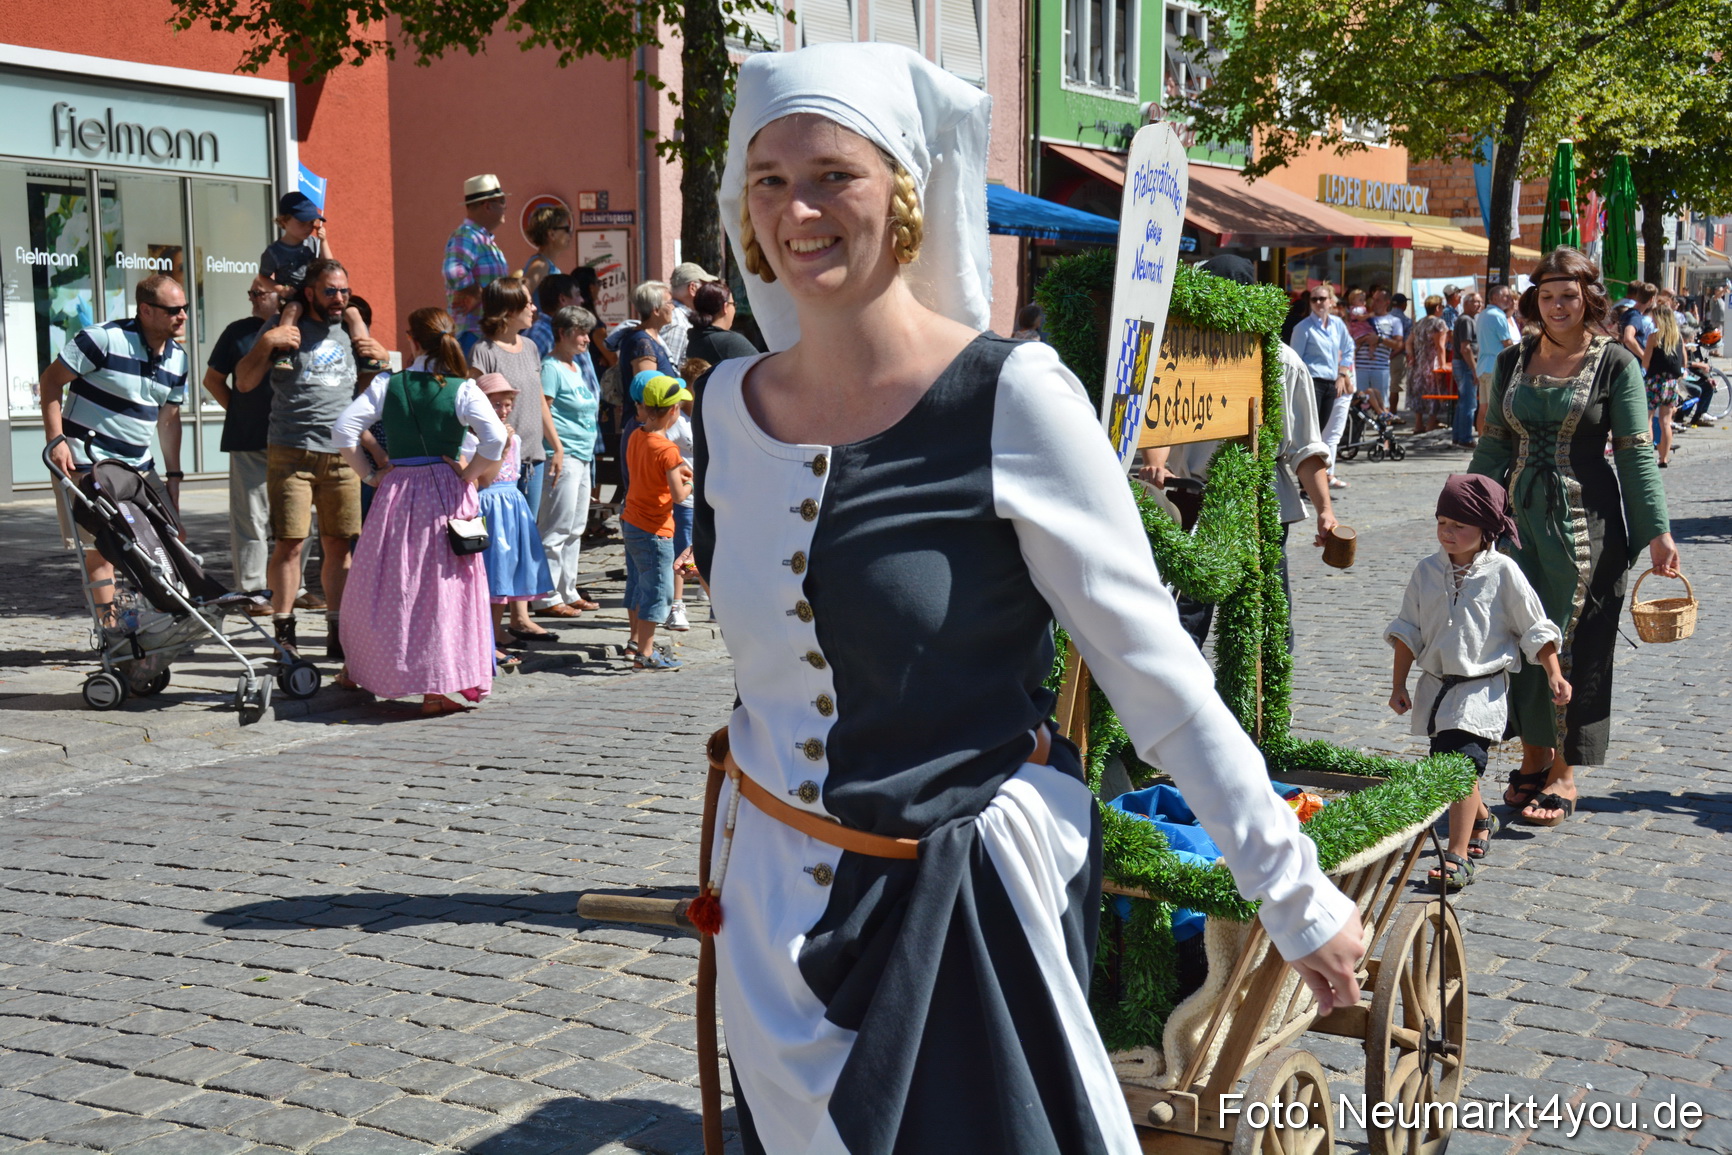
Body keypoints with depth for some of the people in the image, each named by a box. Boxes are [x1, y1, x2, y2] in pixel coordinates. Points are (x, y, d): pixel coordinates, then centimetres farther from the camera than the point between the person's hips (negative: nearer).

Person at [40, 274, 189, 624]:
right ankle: (111, 628, 2)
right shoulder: (103, 339, -16)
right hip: (87, 464, -7)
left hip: (139, 467, 7)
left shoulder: (177, 359, 5)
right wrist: (56, 440, -18)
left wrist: (173, 474, 10)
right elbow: (50, 382, -11)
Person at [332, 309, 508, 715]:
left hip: (396, 492, 2)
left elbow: (342, 430, -6)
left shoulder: (387, 385, -1)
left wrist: (370, 473, 3)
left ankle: (358, 669, 31)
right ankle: (435, 688, 2)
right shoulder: (463, 389, -6)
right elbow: (495, 438, -19)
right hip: (446, 496, -2)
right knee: (443, 588, 3)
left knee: (381, 585, 16)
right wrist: (468, 475, -6)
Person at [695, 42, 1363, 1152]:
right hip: (774, 903, 5)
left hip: (971, 898, -5)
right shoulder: (730, 402, 1)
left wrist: (1299, 895, -11)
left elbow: (1158, 672, -13)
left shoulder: (1010, 397, -16)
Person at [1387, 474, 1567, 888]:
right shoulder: (1428, 572, 2)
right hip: (1436, 685, 5)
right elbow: (1408, 632, 9)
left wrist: (1554, 675, -3)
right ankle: (1482, 818, 45)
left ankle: (1457, 857, -13)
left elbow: (1535, 630, 1)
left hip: (1483, 689, -5)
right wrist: (1399, 685, 7)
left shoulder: (1503, 573, -8)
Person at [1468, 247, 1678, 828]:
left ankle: (1564, 774, 11)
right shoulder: (1512, 362, 8)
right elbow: (1494, 444, 14)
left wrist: (1657, 532, -8)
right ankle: (1533, 760, 21)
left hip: (1586, 519, -4)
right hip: (1518, 517, 4)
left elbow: (1636, 452, -5)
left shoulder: (1615, 364, -3)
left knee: (1574, 646, 0)